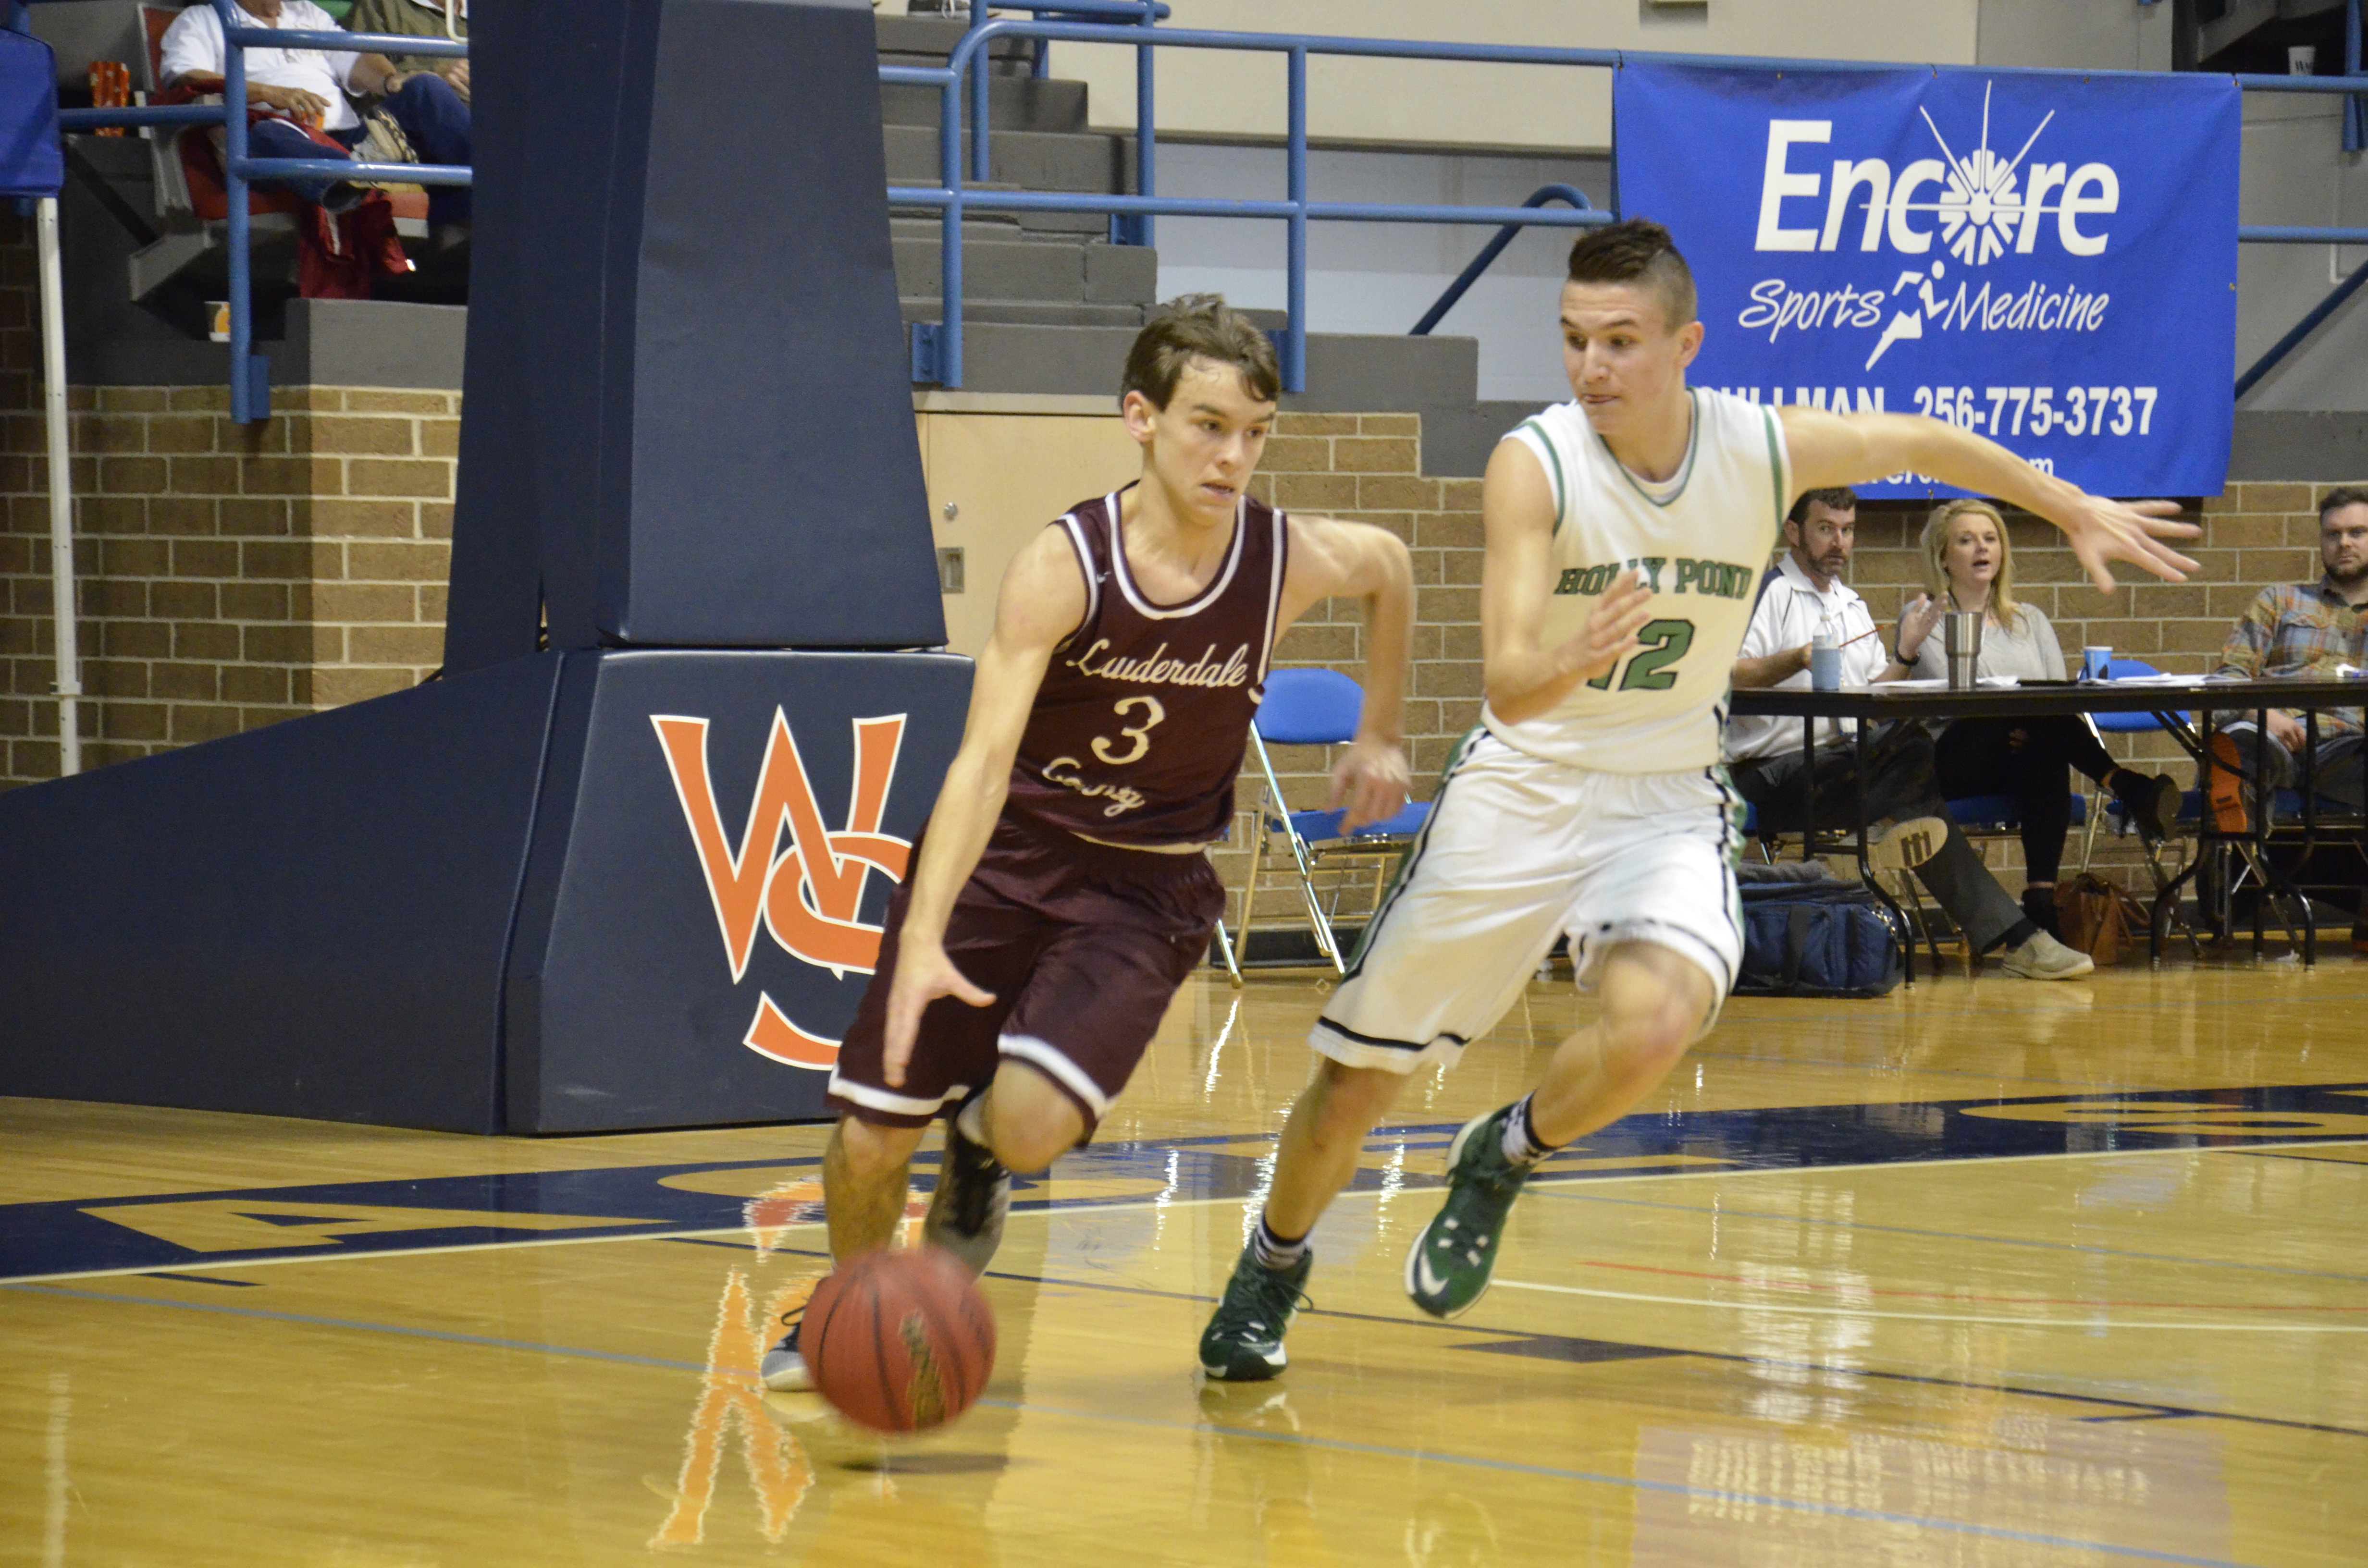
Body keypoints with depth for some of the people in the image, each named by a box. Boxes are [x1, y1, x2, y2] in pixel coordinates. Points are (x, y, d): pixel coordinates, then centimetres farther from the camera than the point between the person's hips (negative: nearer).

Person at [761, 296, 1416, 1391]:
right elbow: (984, 757, -31)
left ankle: (981, 1147, 17)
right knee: (871, 1136, -2)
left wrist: (1378, 736, 18)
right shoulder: (1062, 567, -22)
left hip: (1147, 890, 1)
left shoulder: (1290, 561, -13)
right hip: (1002, 859, -1)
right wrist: (924, 941, -42)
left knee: (1031, 1123, -23)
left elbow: (1390, 566, 13)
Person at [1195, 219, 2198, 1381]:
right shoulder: (1534, 466, -21)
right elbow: (1506, 685, -30)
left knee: (1657, 1023, -28)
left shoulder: (1765, 449, -13)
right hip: (1522, 788, -1)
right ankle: (1274, 1264, 35)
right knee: (1359, 1073, 5)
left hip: (1666, 797, 1)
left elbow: (1927, 444, 8)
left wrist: (2074, 510, 18)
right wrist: (1574, 662, -52)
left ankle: (1503, 1158, 4)